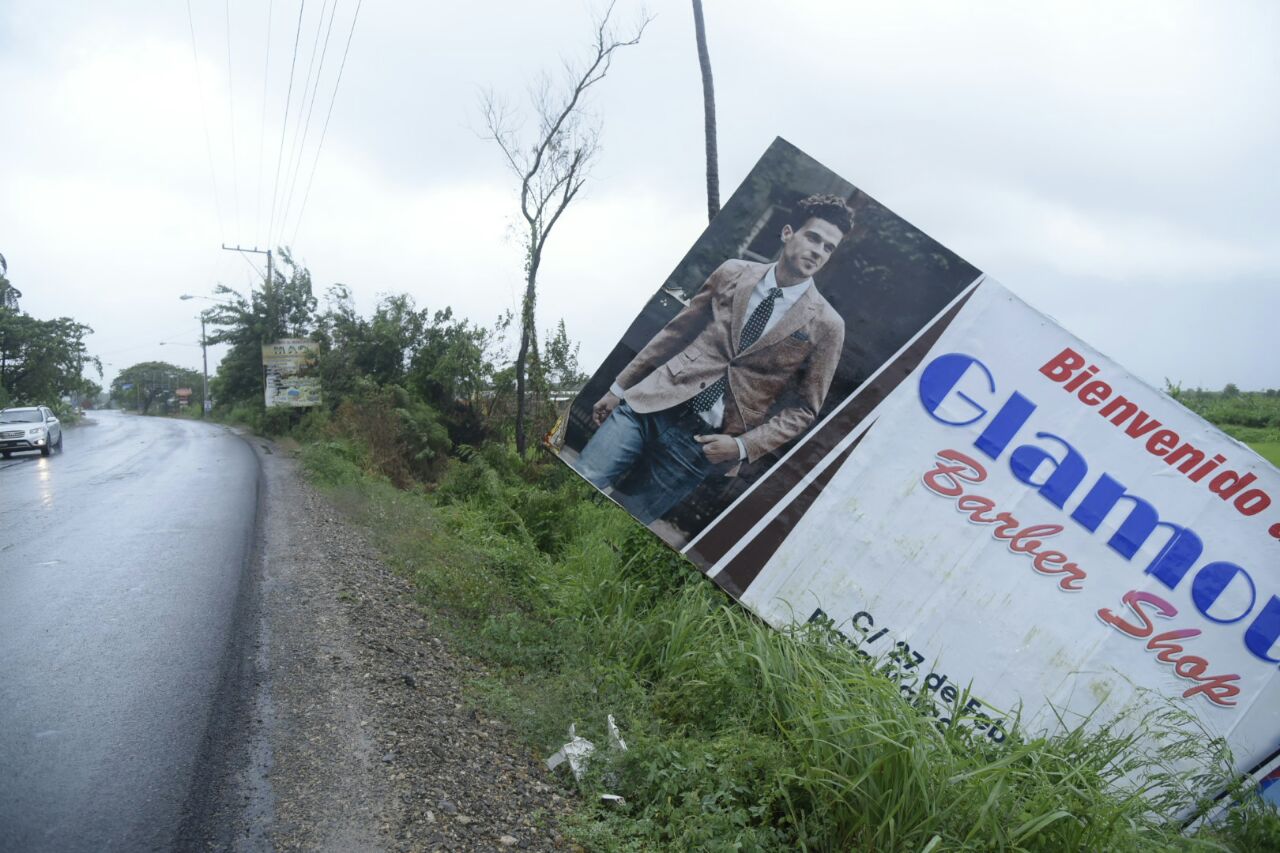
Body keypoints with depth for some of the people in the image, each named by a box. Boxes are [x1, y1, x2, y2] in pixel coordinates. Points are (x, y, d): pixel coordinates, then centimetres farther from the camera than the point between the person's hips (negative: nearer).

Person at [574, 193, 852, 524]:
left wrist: (743, 446, -9)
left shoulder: (826, 325, -2)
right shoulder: (733, 272, 6)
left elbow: (804, 408, 3)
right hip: (651, 405, 2)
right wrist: (619, 388, 10)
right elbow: (676, 331, 11)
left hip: (704, 443, -2)